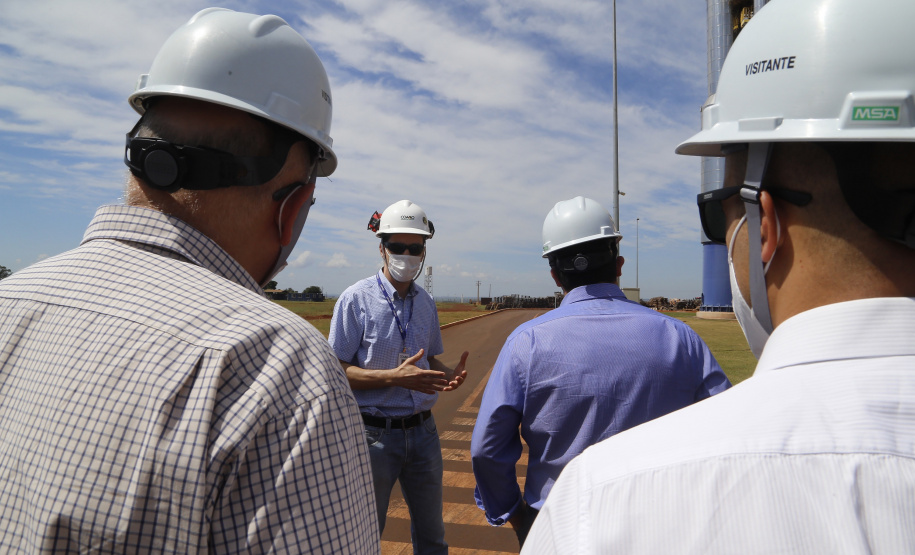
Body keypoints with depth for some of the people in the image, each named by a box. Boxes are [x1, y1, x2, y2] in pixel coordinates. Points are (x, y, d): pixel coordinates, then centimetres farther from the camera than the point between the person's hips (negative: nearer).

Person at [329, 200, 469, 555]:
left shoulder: (426, 303, 6)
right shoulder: (356, 299, -11)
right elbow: (337, 371, -13)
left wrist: (447, 375, -8)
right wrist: (395, 377, -25)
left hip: (422, 431, 5)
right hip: (374, 434, -4)